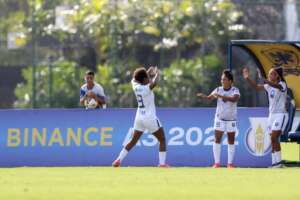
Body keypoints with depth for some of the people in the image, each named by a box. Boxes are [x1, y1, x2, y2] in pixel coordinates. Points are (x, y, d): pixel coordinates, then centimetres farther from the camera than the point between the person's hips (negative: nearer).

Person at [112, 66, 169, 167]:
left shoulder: (136, 87, 0)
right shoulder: (147, 88, -17)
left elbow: (134, 79, 21)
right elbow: (154, 83, -34)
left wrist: (148, 72, 21)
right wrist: (157, 74, -13)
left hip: (139, 117, 6)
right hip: (150, 117, -6)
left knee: (133, 140, 17)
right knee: (162, 140, 8)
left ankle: (118, 160, 10)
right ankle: (162, 163, -1)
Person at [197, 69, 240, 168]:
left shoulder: (235, 90, -10)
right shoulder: (218, 89, -1)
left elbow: (234, 99, -29)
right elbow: (209, 98, -2)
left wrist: (221, 96, -38)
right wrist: (202, 96, -24)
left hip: (231, 119, -1)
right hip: (220, 118, 1)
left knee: (231, 141, 4)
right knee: (217, 140, -7)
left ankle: (230, 163, 11)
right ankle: (217, 163, -4)